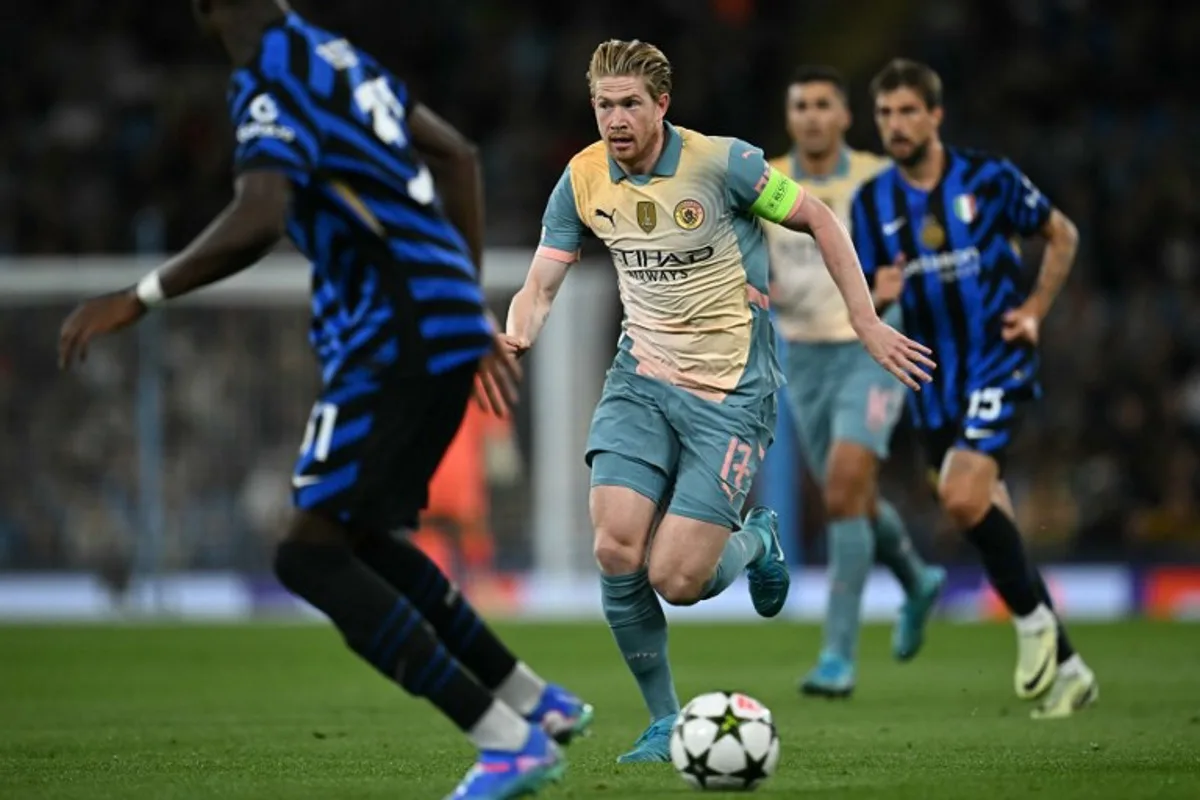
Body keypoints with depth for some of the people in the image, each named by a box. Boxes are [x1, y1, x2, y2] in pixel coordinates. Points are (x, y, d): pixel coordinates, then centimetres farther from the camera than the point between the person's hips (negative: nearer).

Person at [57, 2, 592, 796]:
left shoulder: (270, 80, -13)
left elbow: (259, 219, -29)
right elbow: (458, 156, 25)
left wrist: (140, 298, -20)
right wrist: (469, 302, 30)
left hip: (396, 338, -9)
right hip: (444, 319, 9)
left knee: (311, 553, -9)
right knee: (356, 536, 22)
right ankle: (537, 703, 28)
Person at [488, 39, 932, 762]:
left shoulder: (722, 162, -14)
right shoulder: (583, 180, -1)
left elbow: (819, 219, -4)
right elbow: (542, 283, 2)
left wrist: (867, 325, -5)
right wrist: (516, 337, -21)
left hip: (732, 392, -4)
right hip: (641, 380, 4)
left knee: (674, 579, -13)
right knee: (616, 550, -15)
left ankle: (755, 540, 24)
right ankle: (666, 721, 5)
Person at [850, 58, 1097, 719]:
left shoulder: (989, 179, -4)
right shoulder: (871, 204, 4)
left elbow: (1062, 235, 9)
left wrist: (1035, 310, -3)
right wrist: (879, 297, -16)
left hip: (999, 361, -5)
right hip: (934, 381, 5)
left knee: (963, 496, -25)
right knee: (988, 518, 7)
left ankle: (1034, 620, -4)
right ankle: (1066, 669, 18)